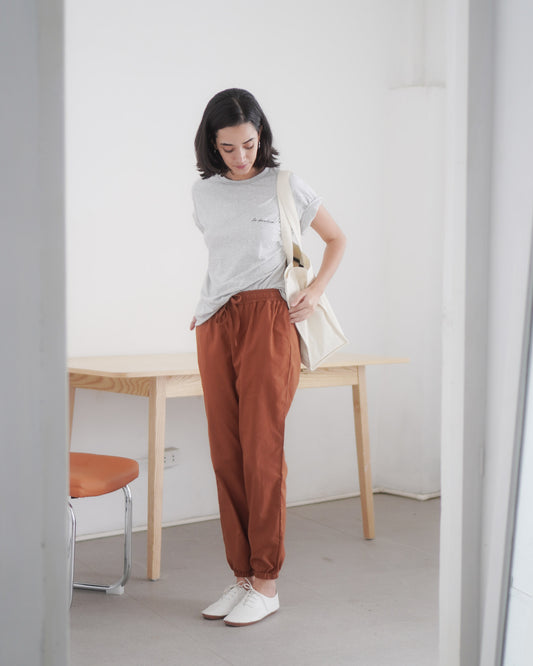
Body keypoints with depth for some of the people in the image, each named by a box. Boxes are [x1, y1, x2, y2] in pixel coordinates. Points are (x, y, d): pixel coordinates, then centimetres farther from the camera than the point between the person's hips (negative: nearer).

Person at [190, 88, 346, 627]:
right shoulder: (203, 194, 13)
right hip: (214, 328, 5)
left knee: (261, 451, -6)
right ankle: (242, 576, 12)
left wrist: (315, 291, -2)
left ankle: (266, 582, 3)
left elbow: (337, 239, 11)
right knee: (225, 454, 3)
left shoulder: (285, 186, 1)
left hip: (267, 320, -4)